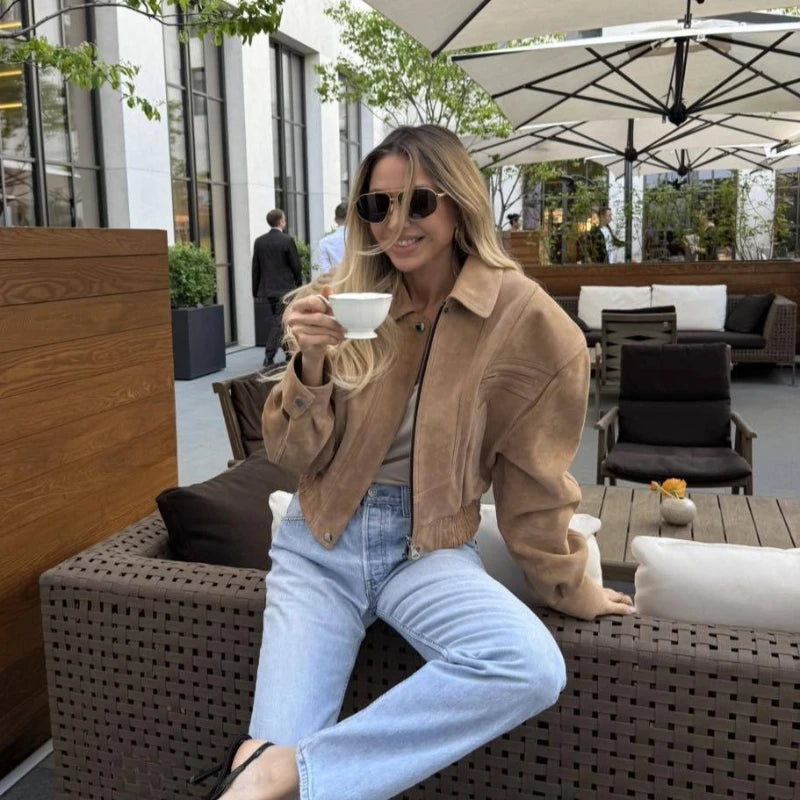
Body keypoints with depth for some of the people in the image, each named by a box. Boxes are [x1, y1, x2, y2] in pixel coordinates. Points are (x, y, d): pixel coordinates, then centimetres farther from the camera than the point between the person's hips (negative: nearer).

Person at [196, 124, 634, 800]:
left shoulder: (523, 317, -11)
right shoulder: (347, 303, -3)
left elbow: (532, 469, 1)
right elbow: (296, 456, 0)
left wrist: (565, 583, 11)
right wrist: (311, 366, -19)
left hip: (428, 547, 0)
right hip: (322, 542, 1)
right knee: (276, 743, -19)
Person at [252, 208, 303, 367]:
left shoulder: (259, 241, 4)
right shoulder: (287, 240, -9)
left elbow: (256, 268, 7)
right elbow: (296, 266, -7)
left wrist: (256, 292, 12)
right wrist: (299, 285, 7)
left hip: (266, 289, 5)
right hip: (284, 288, -5)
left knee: (271, 322, 11)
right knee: (279, 322, -2)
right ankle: (269, 356, -7)